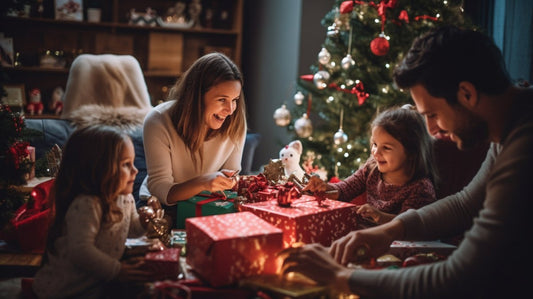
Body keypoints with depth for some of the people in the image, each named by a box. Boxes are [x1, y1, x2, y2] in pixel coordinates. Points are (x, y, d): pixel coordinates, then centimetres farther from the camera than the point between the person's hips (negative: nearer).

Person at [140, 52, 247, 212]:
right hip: (161, 205, -2)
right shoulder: (158, 122, -23)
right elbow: (160, 190, -24)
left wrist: (240, 182, -25)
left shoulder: (236, 123, -13)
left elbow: (232, 173, 0)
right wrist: (202, 183, -42)